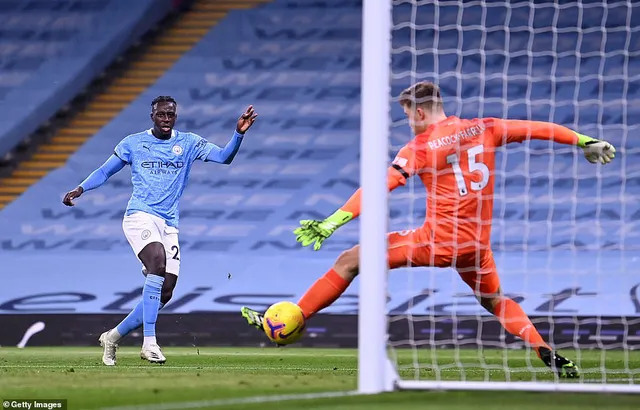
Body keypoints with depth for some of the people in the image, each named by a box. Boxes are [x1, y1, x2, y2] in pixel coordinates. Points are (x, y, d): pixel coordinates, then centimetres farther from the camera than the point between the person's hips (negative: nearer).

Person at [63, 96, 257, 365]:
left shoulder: (188, 143, 10)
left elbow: (224, 157, -1)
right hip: (140, 216, -4)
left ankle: (112, 337, 19)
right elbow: (105, 172, 14)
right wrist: (80, 189, -3)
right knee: (158, 262, -31)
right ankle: (149, 342, -36)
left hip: (169, 224, 4)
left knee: (164, 293, 0)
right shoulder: (133, 143, 7)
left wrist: (239, 133, -18)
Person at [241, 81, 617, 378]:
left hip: (437, 241, -5)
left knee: (350, 261, 2)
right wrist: (586, 142, 21)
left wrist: (332, 222, -21)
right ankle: (549, 355, 14)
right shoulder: (483, 129, 5)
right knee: (497, 302, 30)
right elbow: (539, 129, 9)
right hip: (476, 245, 5)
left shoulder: (420, 148, -8)